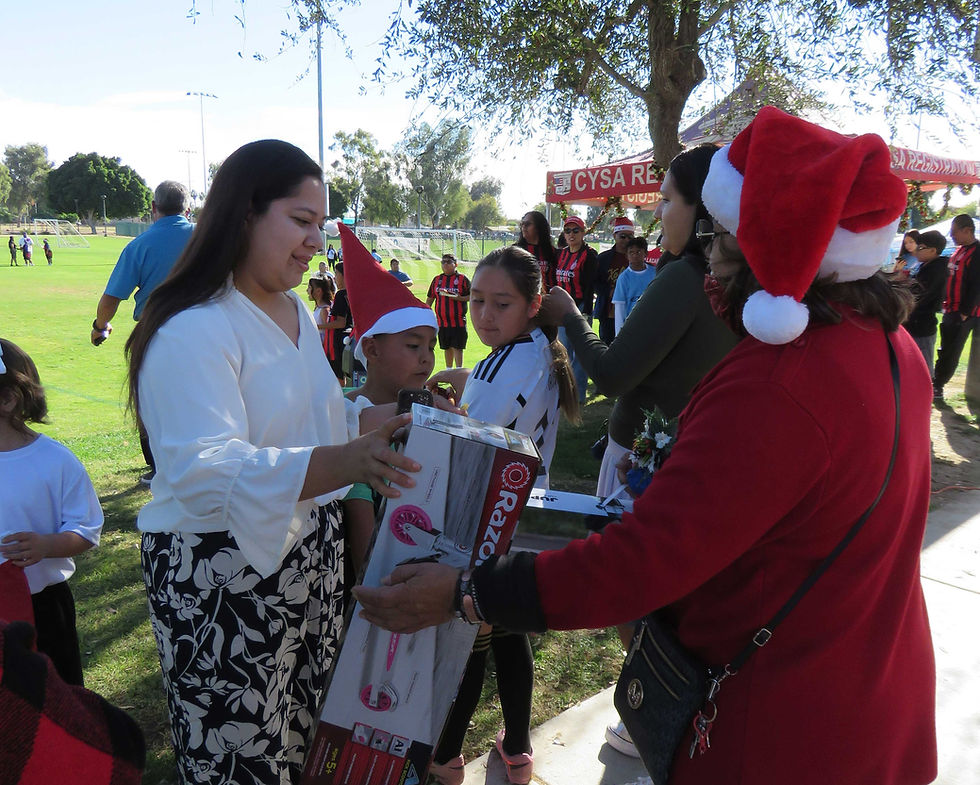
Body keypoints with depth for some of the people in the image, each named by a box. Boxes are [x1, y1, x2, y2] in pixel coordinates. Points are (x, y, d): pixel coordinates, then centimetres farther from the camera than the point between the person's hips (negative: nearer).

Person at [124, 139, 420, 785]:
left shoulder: (299, 313, 9)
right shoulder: (194, 329, -19)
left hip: (315, 559, 8)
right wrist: (344, 462, -46)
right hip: (222, 580, -7)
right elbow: (203, 468, -33)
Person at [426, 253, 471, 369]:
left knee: (457, 347, -6)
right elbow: (430, 298, 18)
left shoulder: (462, 279, -1)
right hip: (441, 320, 4)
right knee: (447, 348, 13)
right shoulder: (437, 279, 12)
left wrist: (460, 298, -18)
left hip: (458, 321, -4)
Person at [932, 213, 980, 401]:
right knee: (946, 350, 14)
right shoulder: (959, 250, 13)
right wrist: (946, 305, 15)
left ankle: (937, 387, 4)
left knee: (950, 352, -2)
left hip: (962, 315, -9)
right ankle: (936, 385, 21)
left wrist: (965, 313, -18)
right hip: (950, 310, 9)